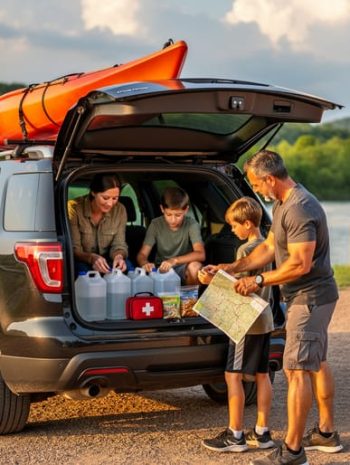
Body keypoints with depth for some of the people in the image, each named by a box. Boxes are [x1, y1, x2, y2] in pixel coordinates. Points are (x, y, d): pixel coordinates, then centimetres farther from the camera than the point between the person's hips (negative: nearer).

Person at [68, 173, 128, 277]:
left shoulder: (120, 210, -5)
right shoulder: (74, 208, -16)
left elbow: (118, 244, -3)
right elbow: (74, 249, -16)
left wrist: (118, 256, -29)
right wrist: (91, 258, -38)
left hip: (106, 262, 4)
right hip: (82, 261, -4)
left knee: (128, 267, -27)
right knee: (83, 269, -37)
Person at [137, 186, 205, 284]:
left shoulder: (191, 225, -14)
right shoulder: (156, 225, -7)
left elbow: (201, 254, -26)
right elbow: (142, 254, -10)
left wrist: (174, 260, -42)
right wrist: (145, 263, -35)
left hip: (183, 269, -1)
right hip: (162, 269, 1)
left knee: (195, 266, -34)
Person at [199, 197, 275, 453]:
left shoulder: (246, 249, -17)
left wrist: (212, 281, -13)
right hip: (264, 319, 9)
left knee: (233, 375, -4)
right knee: (261, 375, 11)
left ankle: (235, 436, -2)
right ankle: (262, 432, 16)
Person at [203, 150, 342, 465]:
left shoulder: (300, 209, -25)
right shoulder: (282, 203, 9)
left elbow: (301, 264, -28)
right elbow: (269, 247, 14)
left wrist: (259, 281, -19)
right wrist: (233, 269, 8)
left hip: (310, 298, -11)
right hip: (312, 297, 11)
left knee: (297, 370, -9)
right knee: (316, 363, 19)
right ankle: (327, 433, 32)